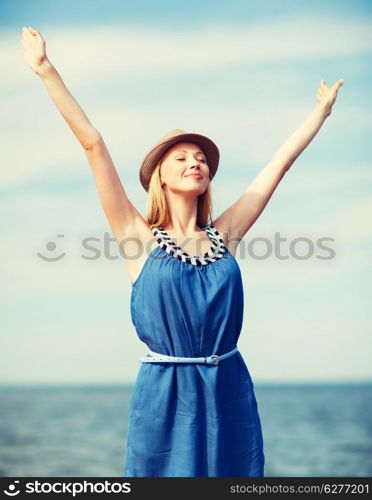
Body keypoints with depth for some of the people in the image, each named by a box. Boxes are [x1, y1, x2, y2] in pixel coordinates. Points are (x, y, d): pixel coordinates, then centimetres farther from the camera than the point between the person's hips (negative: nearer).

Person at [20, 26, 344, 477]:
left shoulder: (223, 234, 9)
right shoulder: (140, 236, 1)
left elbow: (281, 160, 16)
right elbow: (93, 144, -2)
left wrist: (323, 108, 24)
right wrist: (46, 71, -3)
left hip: (230, 393, 3)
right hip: (164, 393, -3)